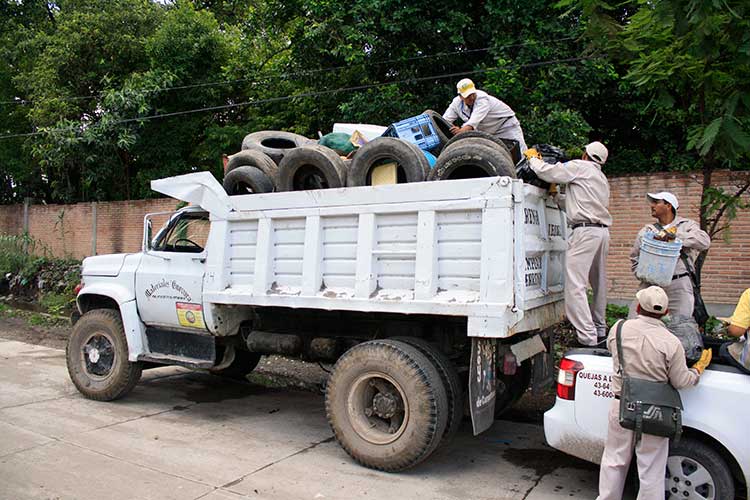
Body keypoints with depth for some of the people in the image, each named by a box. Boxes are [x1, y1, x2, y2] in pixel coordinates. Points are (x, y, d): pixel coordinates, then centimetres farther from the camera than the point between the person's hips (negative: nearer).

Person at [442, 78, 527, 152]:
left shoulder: (482, 99, -31)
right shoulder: (457, 103, -11)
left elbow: (475, 120, -45)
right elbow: (445, 120, -11)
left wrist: (461, 130, -62)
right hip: (487, 132, 6)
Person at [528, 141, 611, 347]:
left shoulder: (580, 166, 0)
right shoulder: (601, 178, 26)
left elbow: (546, 172, -5)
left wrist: (532, 159, 12)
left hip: (585, 230, -10)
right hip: (603, 230, 10)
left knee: (575, 285, -13)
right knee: (598, 282, 17)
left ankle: (588, 339, -18)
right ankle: (600, 330, 27)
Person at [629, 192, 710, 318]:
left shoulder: (686, 225, 10)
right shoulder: (646, 231, 16)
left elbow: (704, 241, -10)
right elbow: (634, 259, 19)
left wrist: (675, 234, -18)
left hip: (679, 288, -2)